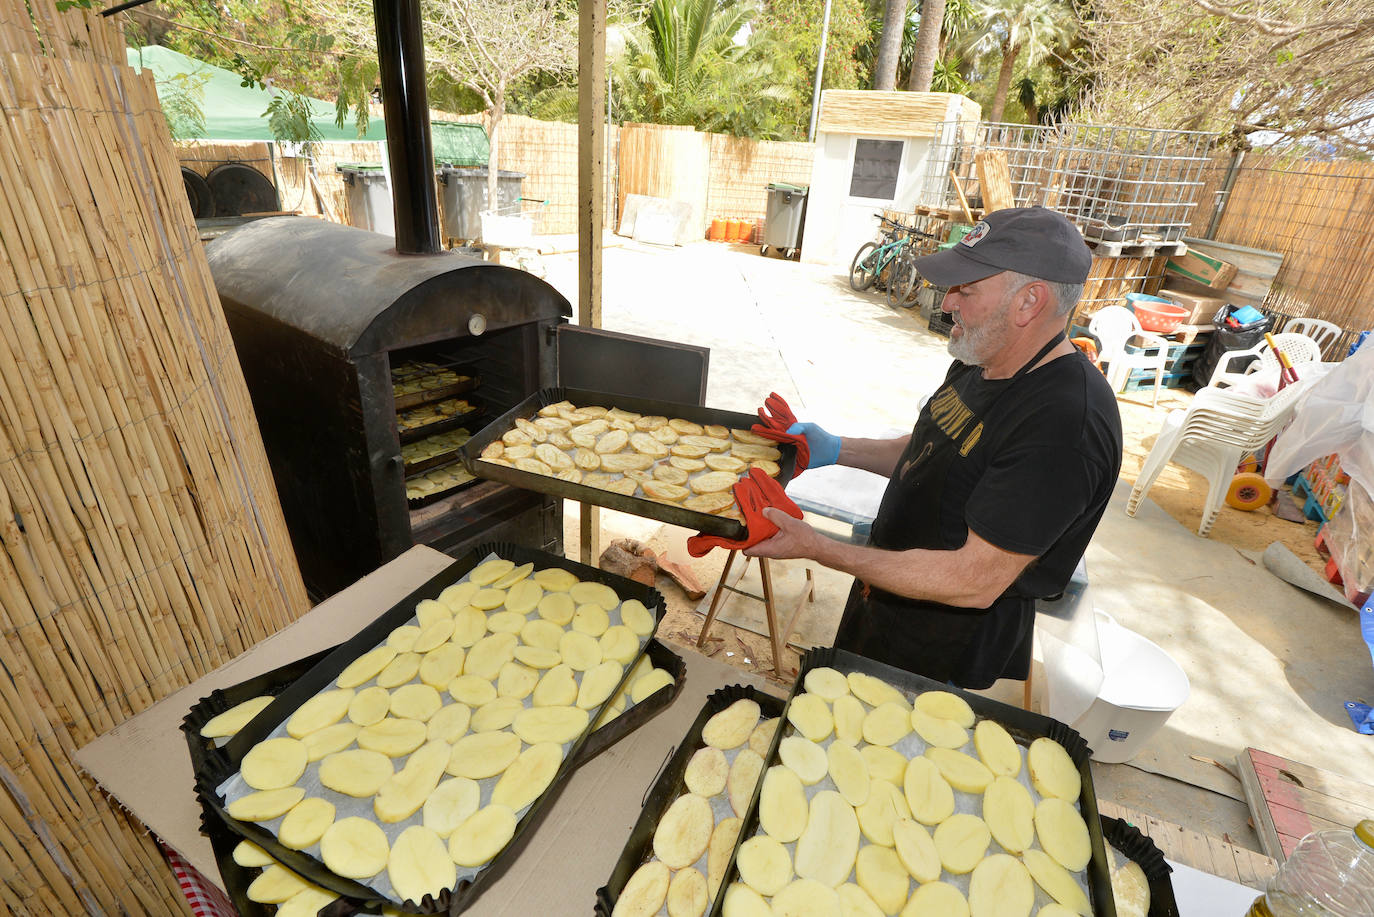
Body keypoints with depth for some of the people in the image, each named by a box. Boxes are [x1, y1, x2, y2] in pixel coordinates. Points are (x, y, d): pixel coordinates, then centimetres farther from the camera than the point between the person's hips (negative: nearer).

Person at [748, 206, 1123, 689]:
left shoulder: (1064, 423, -32)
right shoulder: (979, 364, -2)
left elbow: (975, 583, -33)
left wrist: (820, 549, -33)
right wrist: (837, 450, 0)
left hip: (946, 650, -8)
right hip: (888, 588, 8)